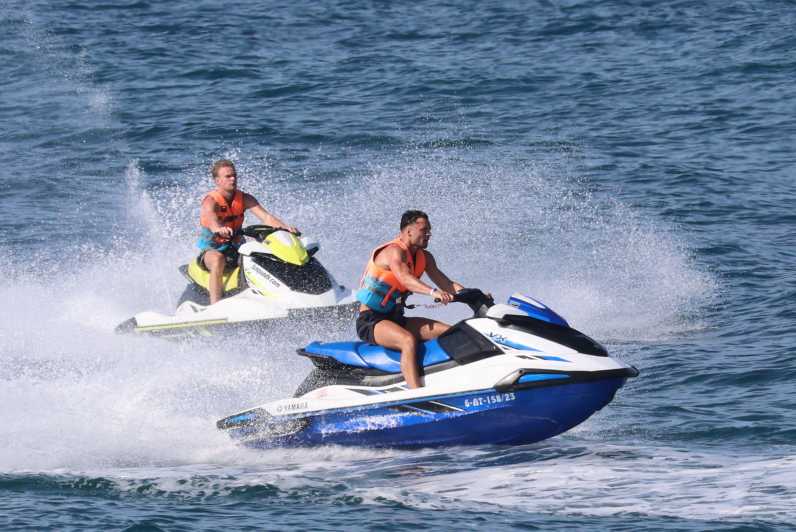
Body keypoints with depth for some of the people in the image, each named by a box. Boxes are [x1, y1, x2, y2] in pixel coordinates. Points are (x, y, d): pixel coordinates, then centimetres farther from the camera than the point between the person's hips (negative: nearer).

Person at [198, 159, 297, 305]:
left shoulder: (244, 199, 0)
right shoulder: (210, 201, -16)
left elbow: (266, 217, -12)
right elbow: (211, 220, -38)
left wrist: (285, 227, -32)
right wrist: (220, 229, -63)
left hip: (236, 247, 5)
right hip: (212, 248, -5)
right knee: (218, 259, -40)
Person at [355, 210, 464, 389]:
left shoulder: (424, 257, 10)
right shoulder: (394, 251, -17)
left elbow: (444, 282, 3)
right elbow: (405, 278, -36)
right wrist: (433, 292, -52)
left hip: (395, 318, 9)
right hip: (370, 320, -9)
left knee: (450, 332, -4)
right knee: (408, 340, -37)